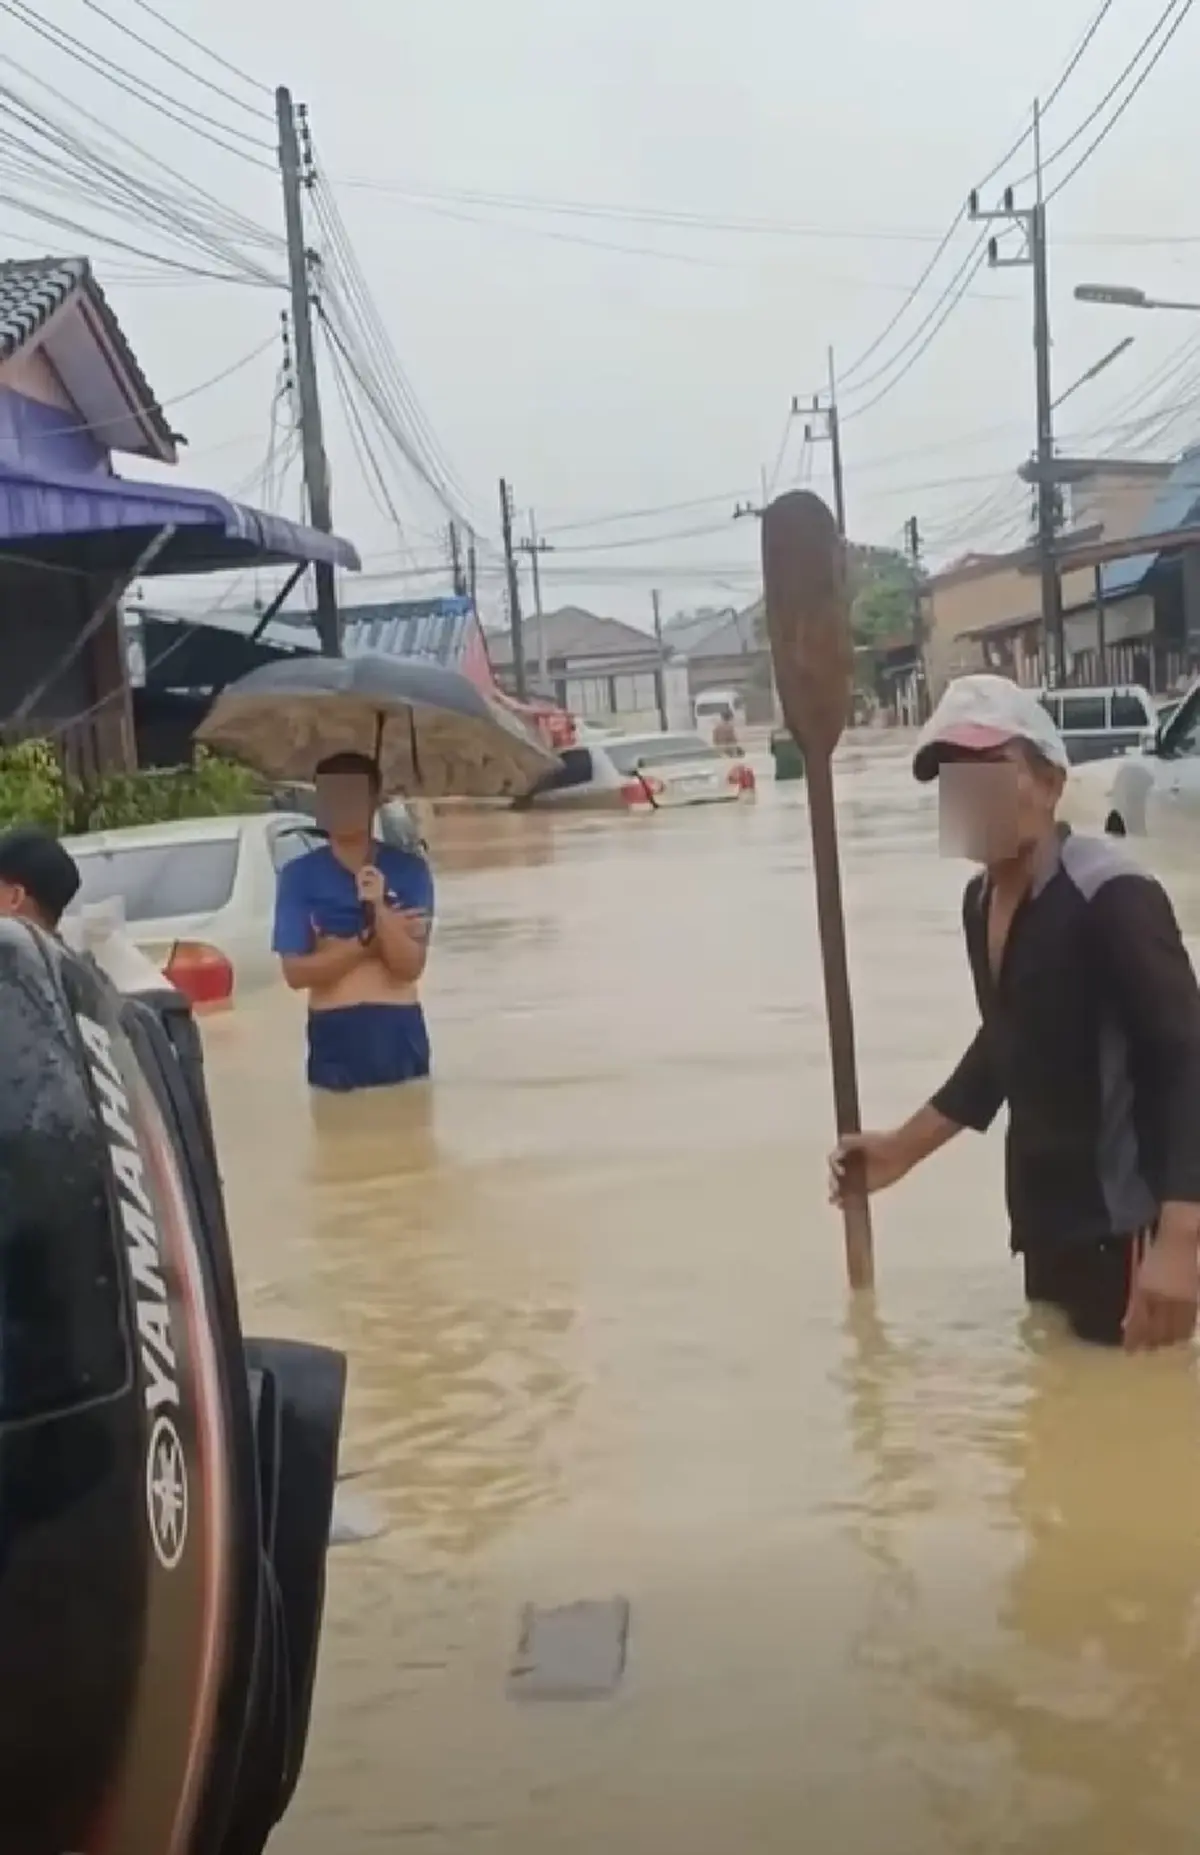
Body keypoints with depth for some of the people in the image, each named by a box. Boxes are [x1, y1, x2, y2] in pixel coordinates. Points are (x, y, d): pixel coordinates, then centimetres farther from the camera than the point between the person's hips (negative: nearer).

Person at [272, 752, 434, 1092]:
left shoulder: (409, 869, 0)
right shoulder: (300, 875, 1)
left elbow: (410, 967, -9)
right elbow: (296, 972, -6)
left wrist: (380, 911, -23)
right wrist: (370, 938, -10)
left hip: (399, 1031, 0)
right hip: (334, 1034, 0)